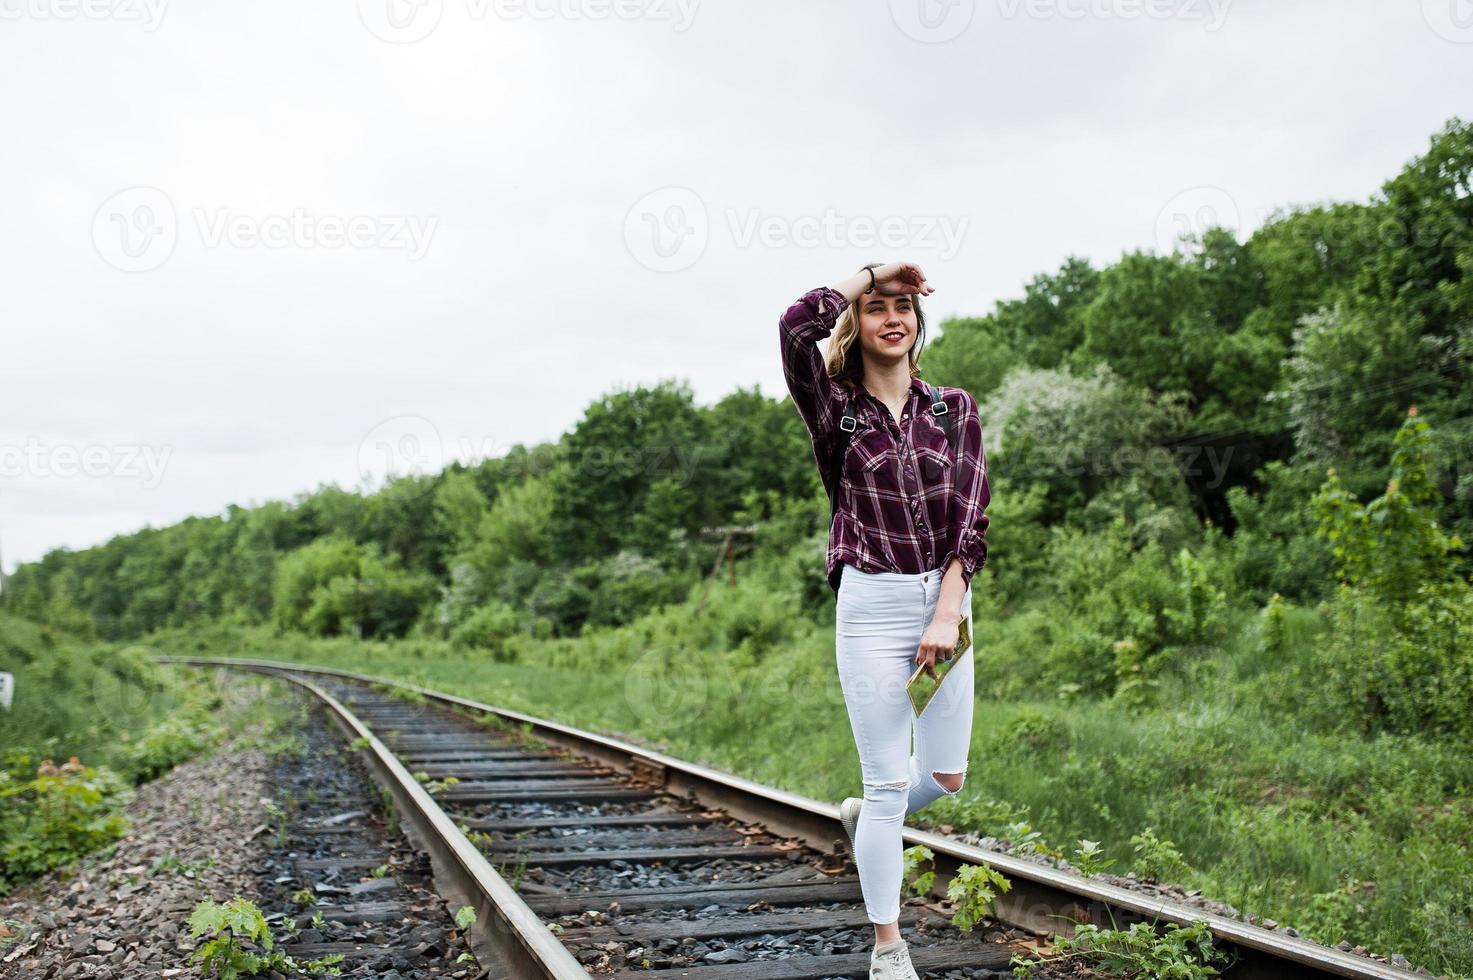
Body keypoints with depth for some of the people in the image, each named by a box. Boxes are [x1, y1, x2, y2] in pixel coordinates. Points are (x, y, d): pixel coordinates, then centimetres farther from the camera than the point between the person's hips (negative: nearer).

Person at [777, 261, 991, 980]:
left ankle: (864, 818, 43)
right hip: (872, 605, -3)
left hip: (945, 601, 4)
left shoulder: (955, 408, 7)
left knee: (947, 776, 11)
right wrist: (871, 275, -7)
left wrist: (947, 615, -12)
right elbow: (798, 325, -21)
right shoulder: (836, 409, -1)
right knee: (889, 783, 1)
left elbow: (971, 513, -2)